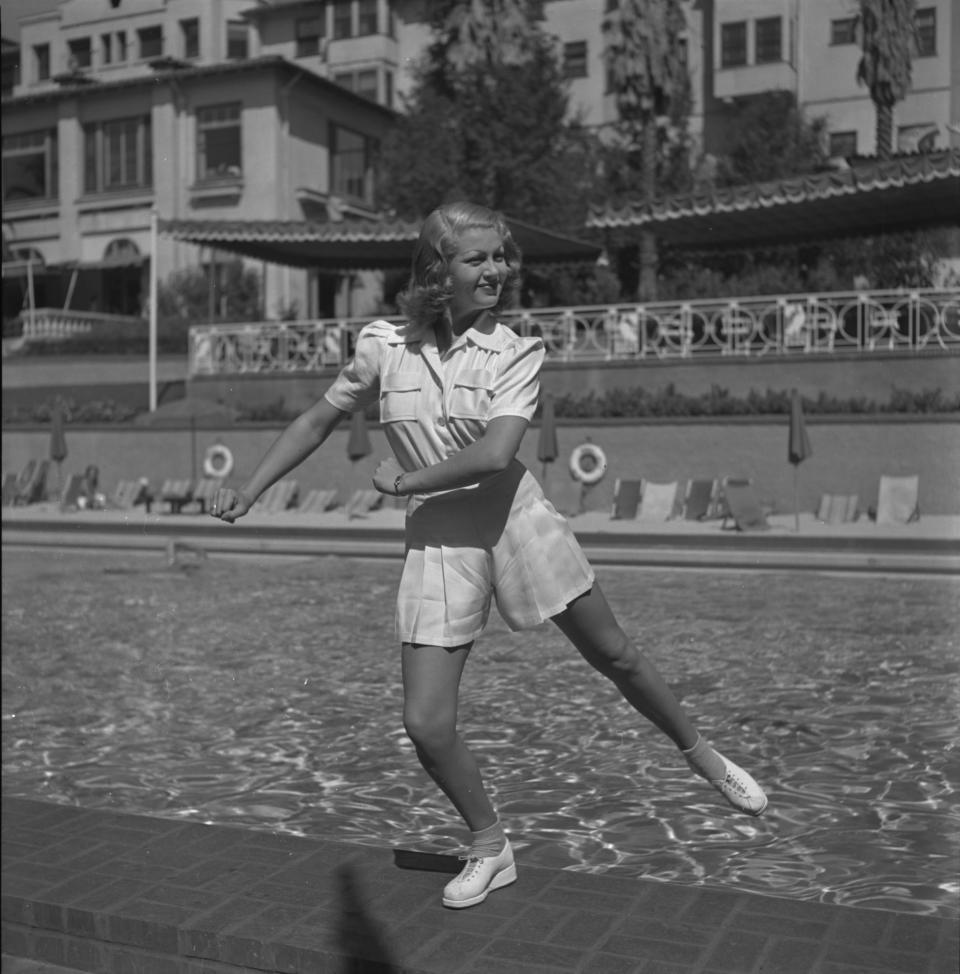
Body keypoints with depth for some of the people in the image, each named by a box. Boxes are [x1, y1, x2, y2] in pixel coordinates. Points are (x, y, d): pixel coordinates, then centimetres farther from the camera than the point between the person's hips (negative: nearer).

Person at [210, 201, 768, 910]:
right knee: (425, 725, -5)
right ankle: (491, 851, 21)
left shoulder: (516, 352, -7)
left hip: (516, 519, -1)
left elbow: (496, 452, -22)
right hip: (438, 540, 1)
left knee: (615, 654, 12)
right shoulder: (384, 347, 0)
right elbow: (319, 421, 12)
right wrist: (250, 491, 8)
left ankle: (702, 756, 41)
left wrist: (406, 479, -14)